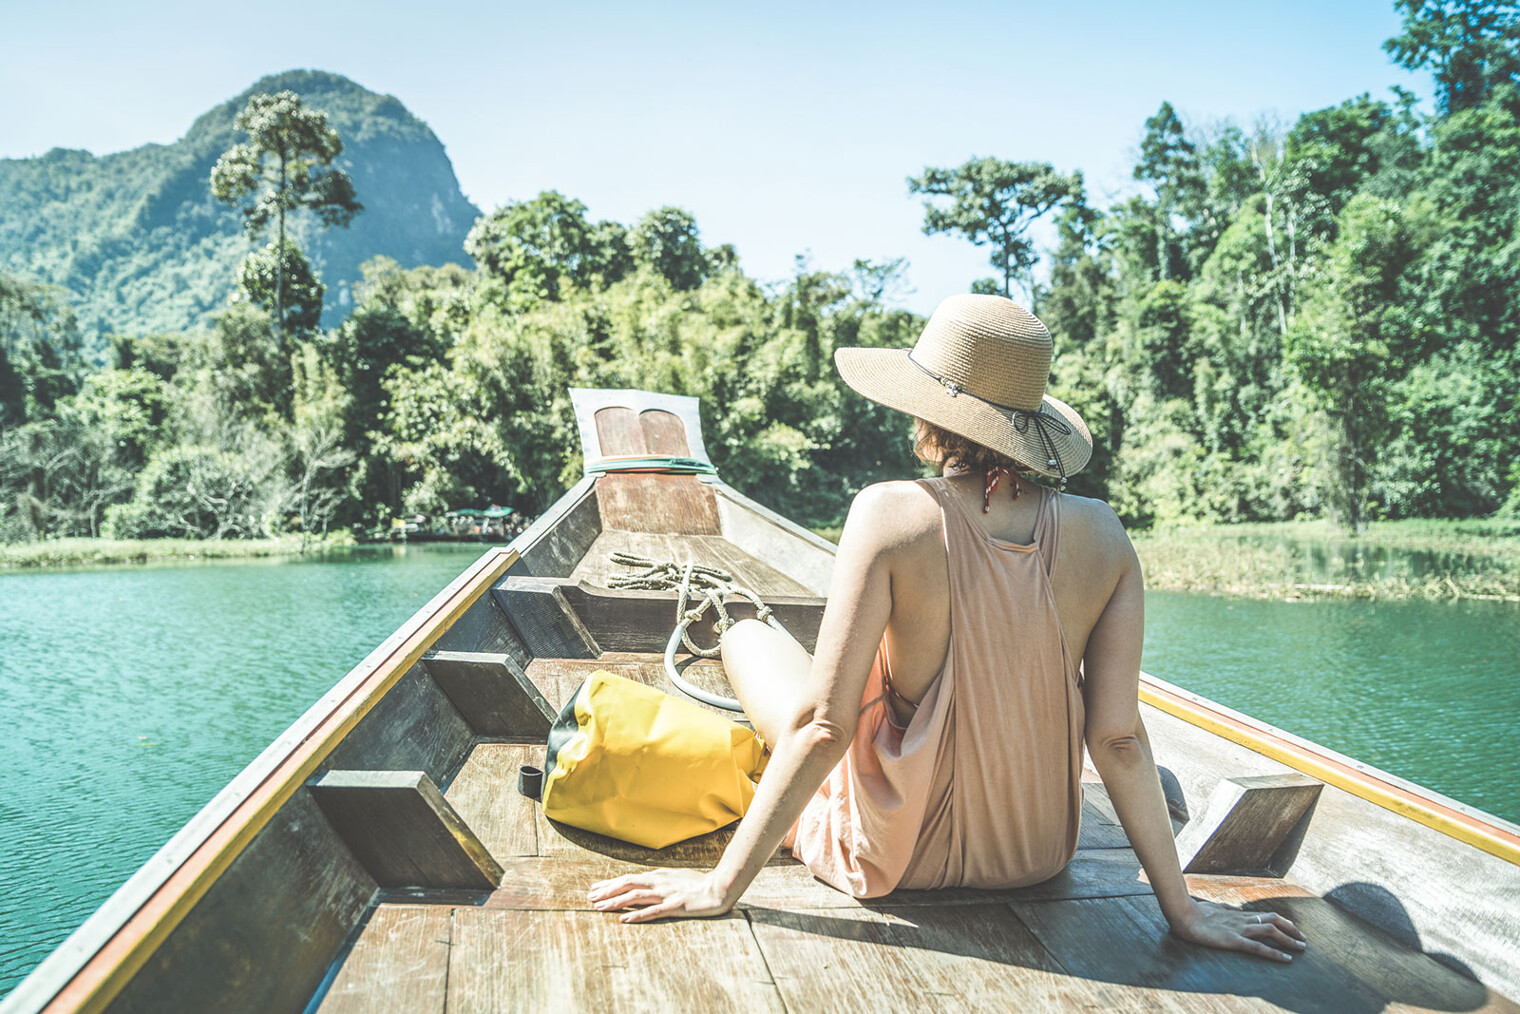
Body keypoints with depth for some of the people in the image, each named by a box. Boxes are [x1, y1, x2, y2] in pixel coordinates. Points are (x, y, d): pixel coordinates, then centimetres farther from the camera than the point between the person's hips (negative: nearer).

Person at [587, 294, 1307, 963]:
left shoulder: (891, 513, -24)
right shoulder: (1102, 536, -13)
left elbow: (825, 724, -24)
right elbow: (1118, 736, -12)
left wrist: (723, 885, -14)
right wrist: (1181, 906, 0)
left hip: (893, 856, -4)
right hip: (1037, 855, 5)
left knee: (747, 633, 17)